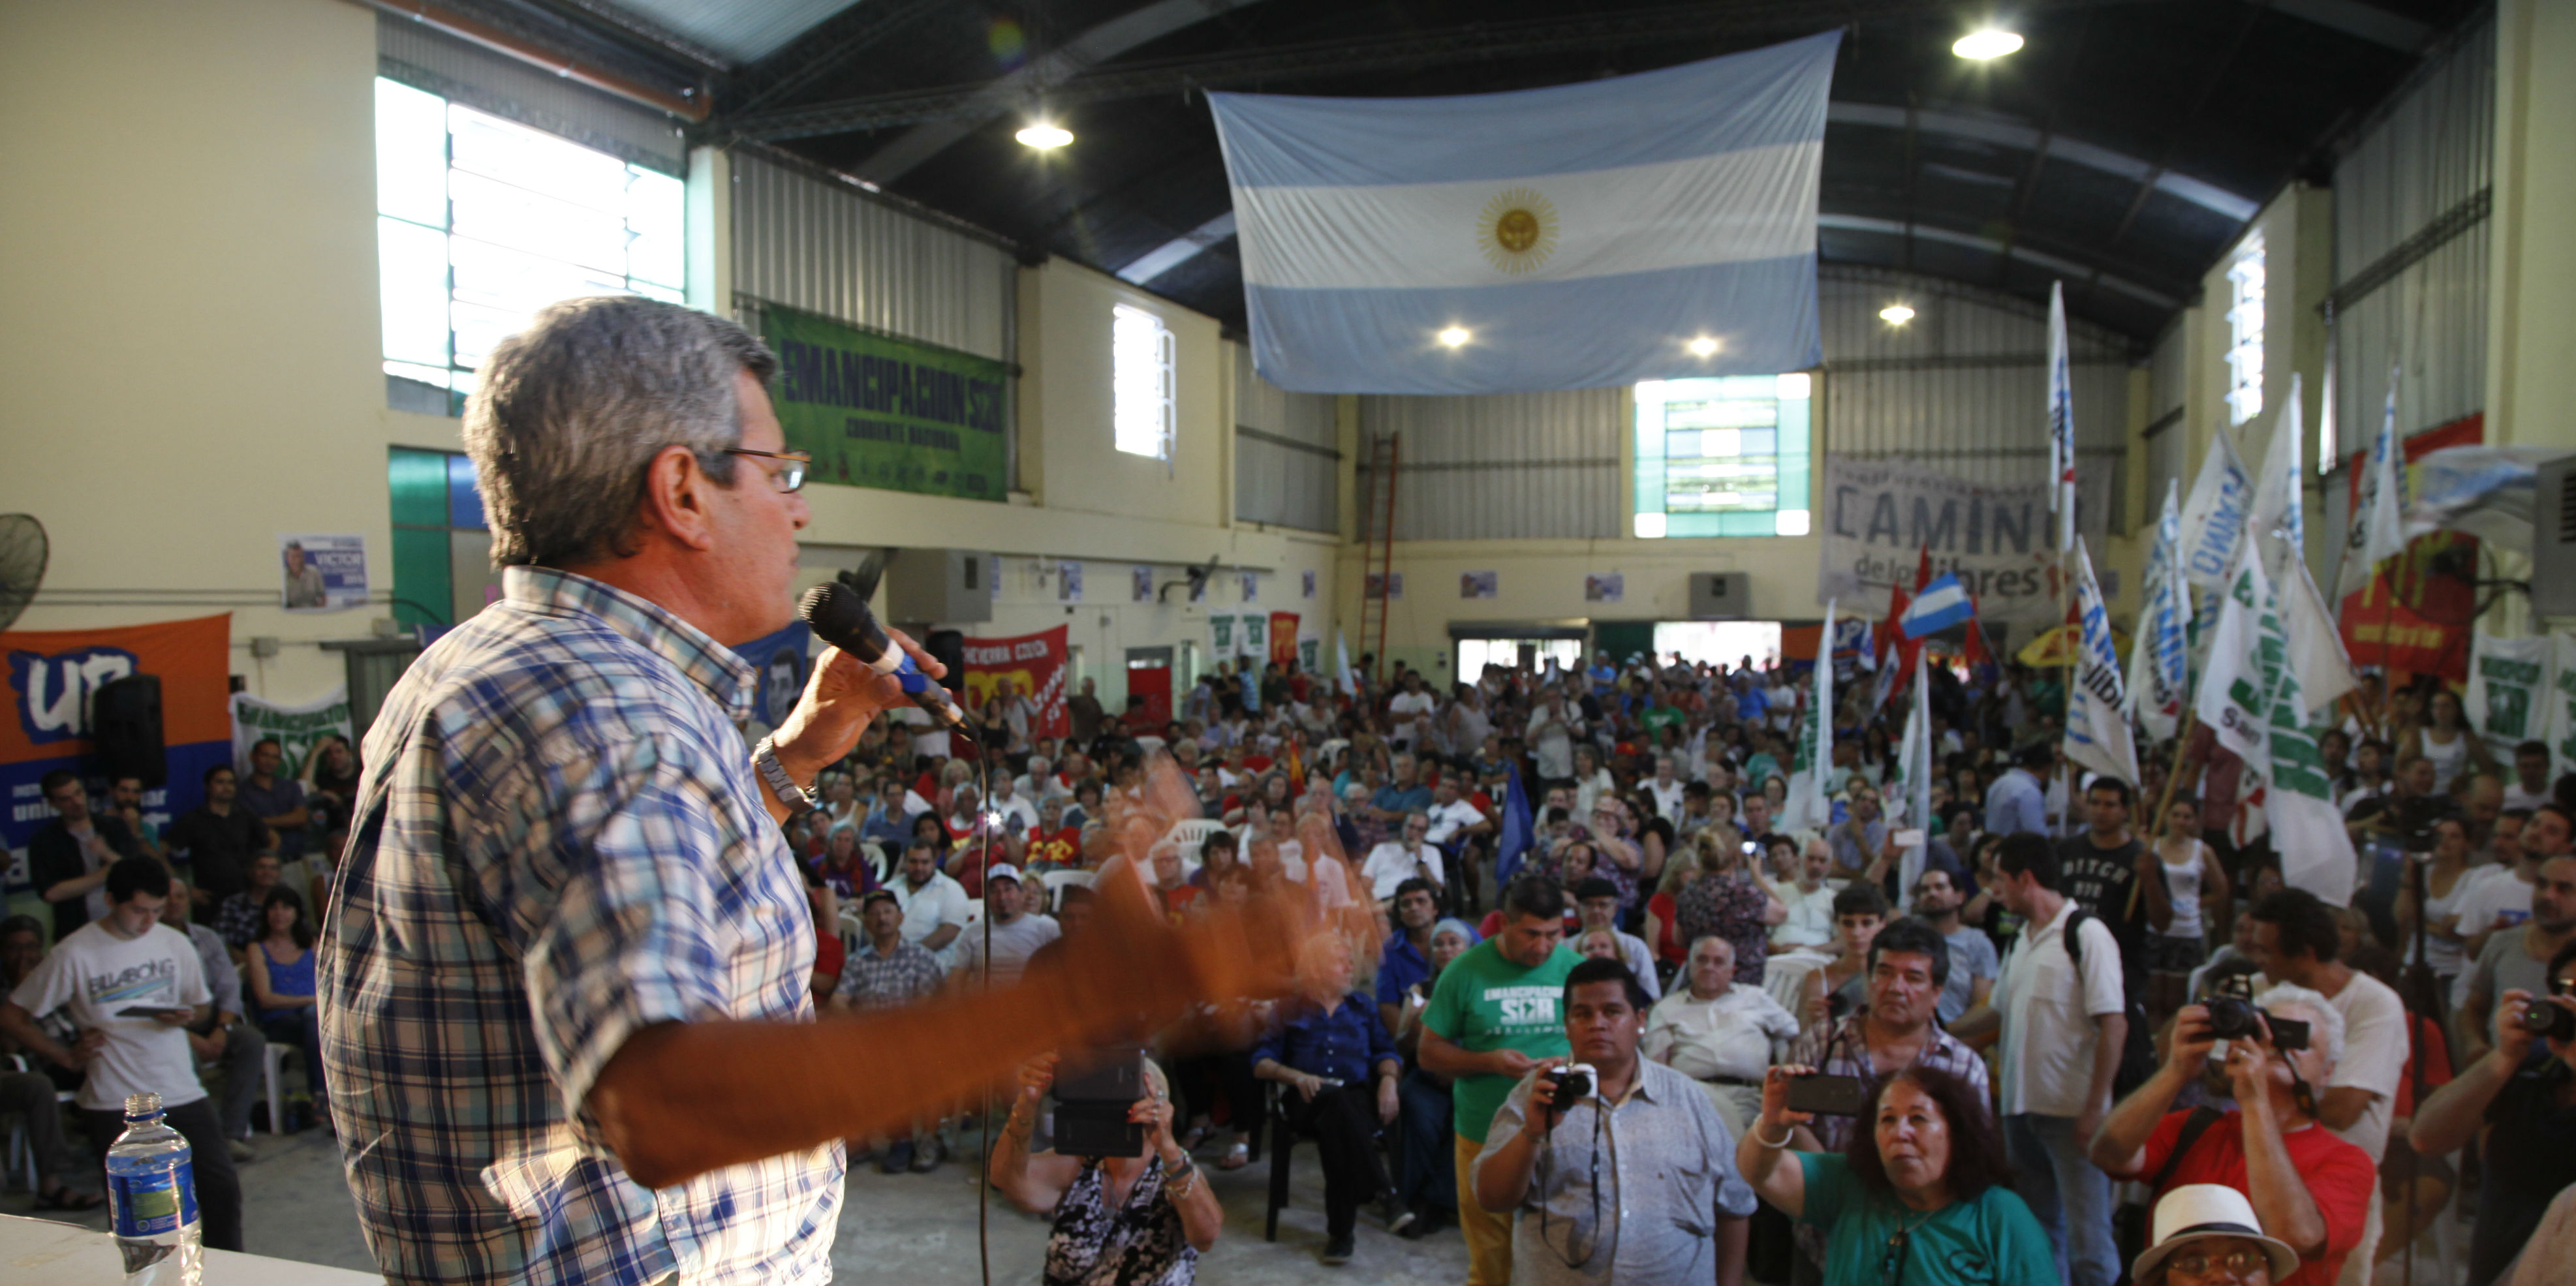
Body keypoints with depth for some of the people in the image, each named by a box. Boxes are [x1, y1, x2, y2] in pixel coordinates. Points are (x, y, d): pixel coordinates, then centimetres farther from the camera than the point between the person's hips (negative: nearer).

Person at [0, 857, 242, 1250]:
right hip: (115, 1103, -3)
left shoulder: (174, 943, 4)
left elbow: (203, 1005, 16)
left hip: (182, 1093, 3)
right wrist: (67, 1055, -4)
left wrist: (187, 1016, -6)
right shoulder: (74, 954, -7)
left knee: (222, 1188, 0)